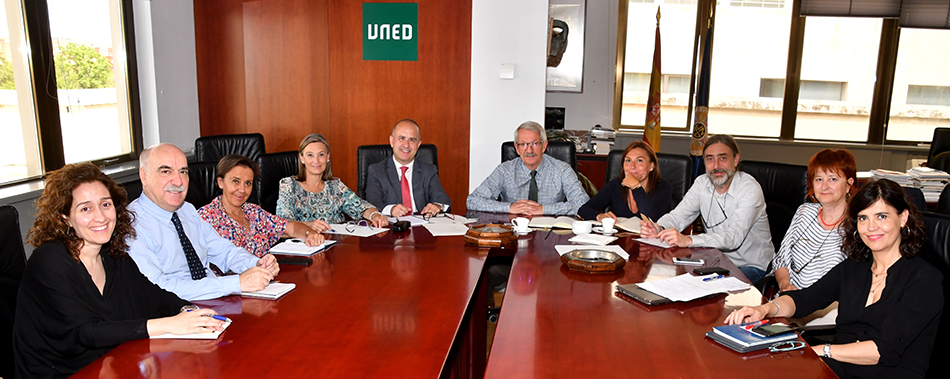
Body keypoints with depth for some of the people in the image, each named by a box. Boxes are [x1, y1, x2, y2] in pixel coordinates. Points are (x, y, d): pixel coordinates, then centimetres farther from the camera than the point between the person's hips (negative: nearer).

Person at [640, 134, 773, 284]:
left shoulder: (750, 189, -19)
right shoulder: (702, 183, 1)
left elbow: (734, 237, -32)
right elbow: (679, 214, -7)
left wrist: (688, 240, -48)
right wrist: (659, 228, -33)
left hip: (753, 268, -5)